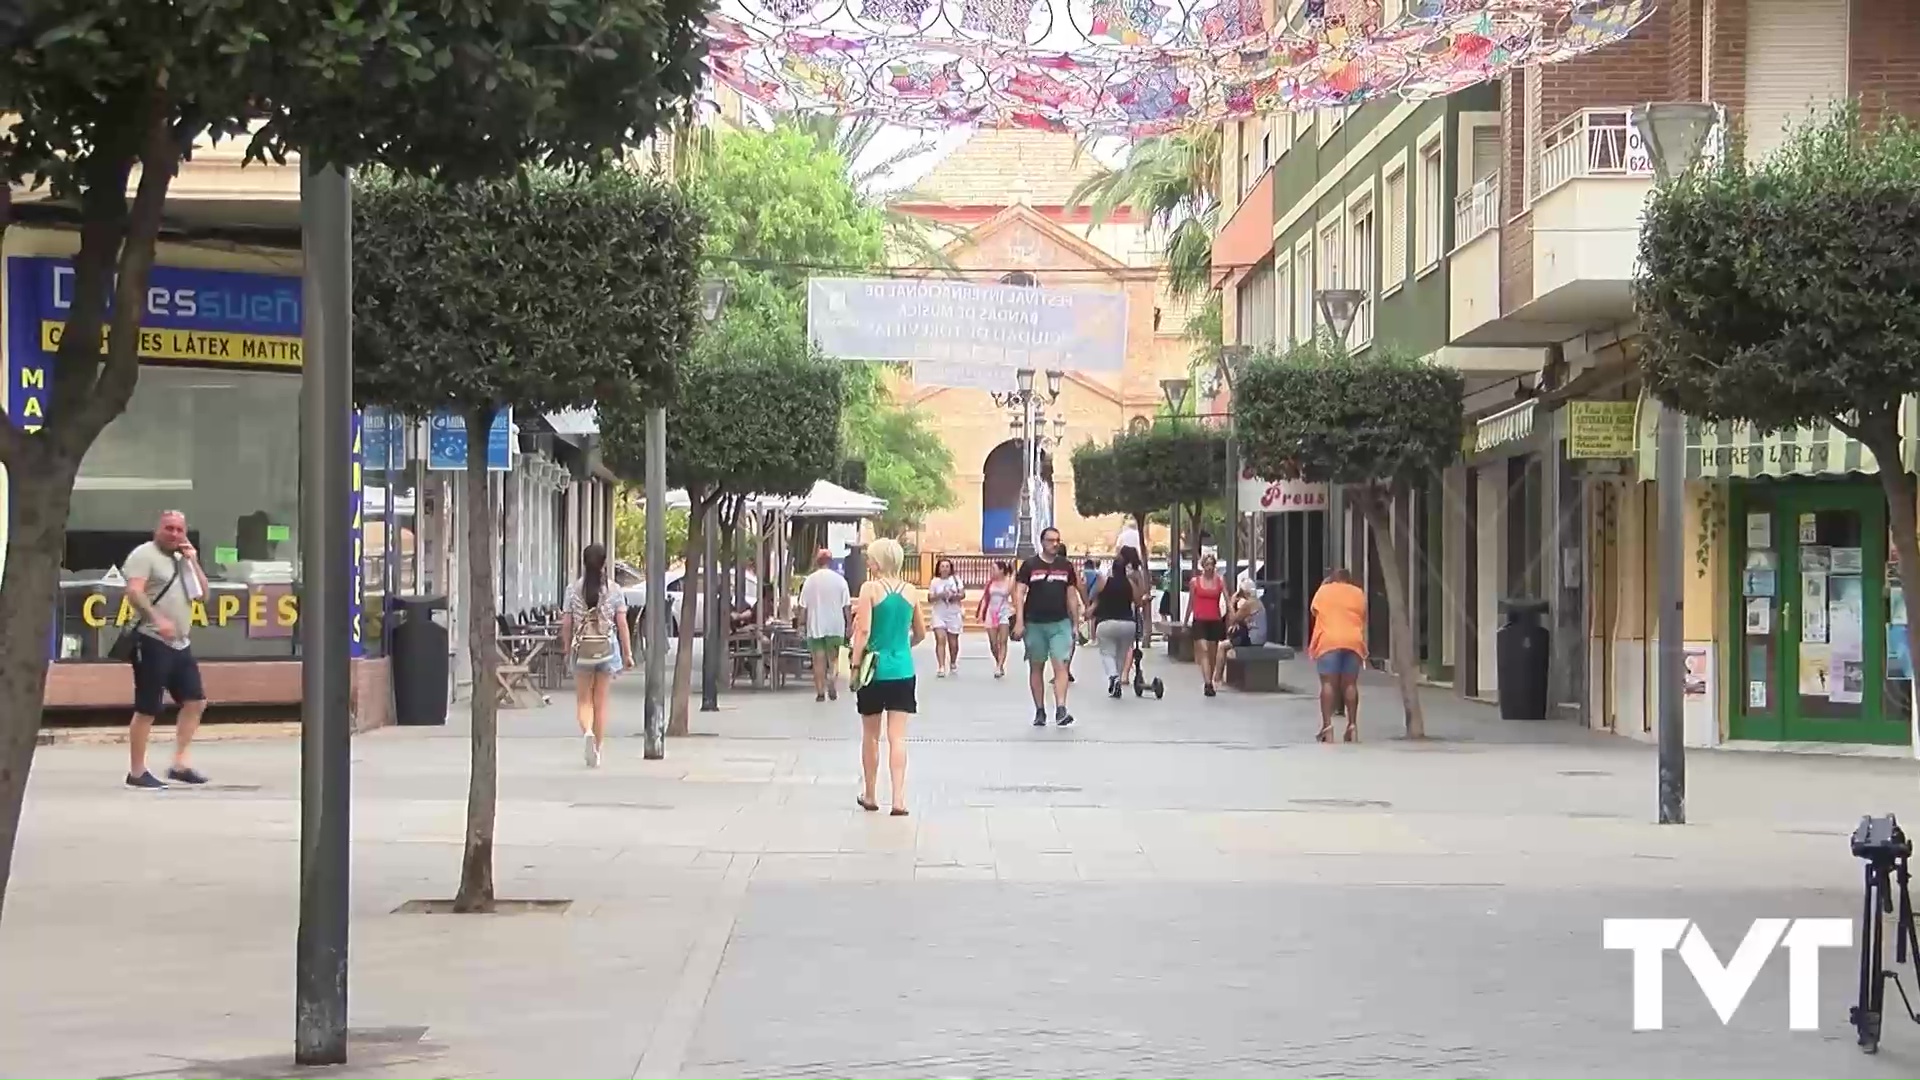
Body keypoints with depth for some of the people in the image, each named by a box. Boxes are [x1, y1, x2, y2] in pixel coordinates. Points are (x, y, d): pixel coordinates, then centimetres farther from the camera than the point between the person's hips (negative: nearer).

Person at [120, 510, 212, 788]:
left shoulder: (182, 559, 19)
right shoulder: (144, 555, -7)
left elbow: (203, 593, 19)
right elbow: (134, 592, -20)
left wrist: (193, 562, 6)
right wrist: (157, 619, -32)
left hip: (180, 644, 9)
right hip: (152, 642, -9)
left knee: (195, 701, 6)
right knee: (147, 709, -5)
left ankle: (180, 764, 12)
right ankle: (137, 773, 1)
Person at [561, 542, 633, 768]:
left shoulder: (573, 589, -3)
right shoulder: (614, 591, -4)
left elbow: (566, 624, -1)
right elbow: (622, 625, -4)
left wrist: (568, 648, 12)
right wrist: (628, 653, 4)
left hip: (582, 649, 0)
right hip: (607, 648, 0)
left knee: (583, 700, 9)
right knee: (601, 702, 8)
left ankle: (587, 731, -20)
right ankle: (597, 749, 12)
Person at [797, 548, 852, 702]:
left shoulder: (809, 580, -2)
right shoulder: (839, 580, -3)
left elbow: (803, 607, -1)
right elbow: (847, 606, -3)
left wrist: (802, 623, 9)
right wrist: (849, 625, 5)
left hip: (815, 626, 0)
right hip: (835, 626, 0)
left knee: (819, 661, 5)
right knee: (833, 658, 11)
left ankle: (820, 692, 2)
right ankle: (832, 683, -12)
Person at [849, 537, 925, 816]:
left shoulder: (870, 588, -9)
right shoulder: (909, 591, 4)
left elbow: (864, 631, -15)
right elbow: (920, 633, 13)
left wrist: (856, 664, -7)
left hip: (875, 668, -3)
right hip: (903, 670, 3)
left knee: (871, 735, 13)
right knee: (897, 737, 0)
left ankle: (869, 796, 23)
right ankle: (899, 799, -9)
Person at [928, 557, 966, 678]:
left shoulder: (956, 579, 3)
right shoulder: (935, 582, 2)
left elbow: (963, 595, -3)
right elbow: (930, 598, -2)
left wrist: (954, 596, -22)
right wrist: (939, 596, -20)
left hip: (953, 615, 1)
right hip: (939, 615, -1)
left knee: (953, 642, 11)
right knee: (940, 640, -17)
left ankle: (953, 664, 36)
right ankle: (941, 668, -21)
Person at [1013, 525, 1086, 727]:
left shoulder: (1066, 566, 7)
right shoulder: (1030, 565, 0)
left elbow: (1072, 595, 11)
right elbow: (1019, 593, -3)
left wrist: (1075, 623, 9)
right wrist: (1019, 622, -12)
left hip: (1060, 623, 1)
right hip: (1035, 624, 0)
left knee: (1061, 665, -12)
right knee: (1036, 668, 8)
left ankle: (1060, 710, -19)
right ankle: (1039, 711, 17)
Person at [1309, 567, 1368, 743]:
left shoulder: (1323, 591, 11)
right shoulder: (1358, 594, 15)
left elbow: (1315, 612, 17)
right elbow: (1363, 620, 17)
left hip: (1328, 641, -2)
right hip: (1353, 641, 2)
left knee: (1328, 683, -5)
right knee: (1350, 684, 6)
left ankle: (1327, 727, -13)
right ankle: (1352, 726, 2)